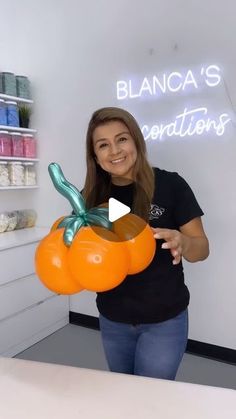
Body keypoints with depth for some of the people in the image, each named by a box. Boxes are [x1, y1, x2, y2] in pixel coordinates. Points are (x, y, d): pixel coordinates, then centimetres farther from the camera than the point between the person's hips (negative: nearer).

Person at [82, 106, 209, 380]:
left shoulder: (170, 185, -14)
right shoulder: (91, 196, -5)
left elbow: (202, 249, -9)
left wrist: (182, 243, -30)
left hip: (164, 320, -3)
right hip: (112, 320, 4)